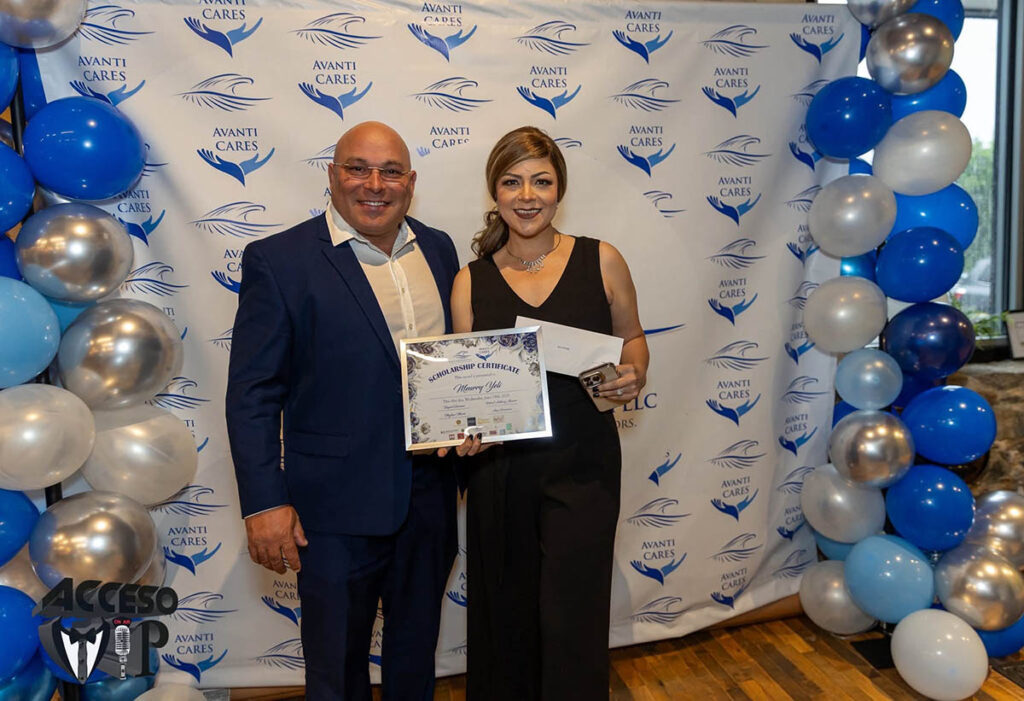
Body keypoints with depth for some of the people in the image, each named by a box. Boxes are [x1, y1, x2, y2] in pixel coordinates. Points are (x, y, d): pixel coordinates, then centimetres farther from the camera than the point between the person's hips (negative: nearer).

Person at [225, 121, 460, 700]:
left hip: (431, 495, 5)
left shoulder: (437, 250, 5)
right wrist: (264, 502, -13)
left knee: (418, 649, 24)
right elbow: (252, 394, -11)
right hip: (339, 506, -4)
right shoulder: (278, 261, -11)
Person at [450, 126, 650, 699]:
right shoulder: (471, 281, 0)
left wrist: (635, 374, -10)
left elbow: (632, 336, 12)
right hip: (500, 468, 2)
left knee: (571, 622, 1)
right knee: (504, 615, 15)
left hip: (583, 463, -1)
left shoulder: (601, 260, -1)